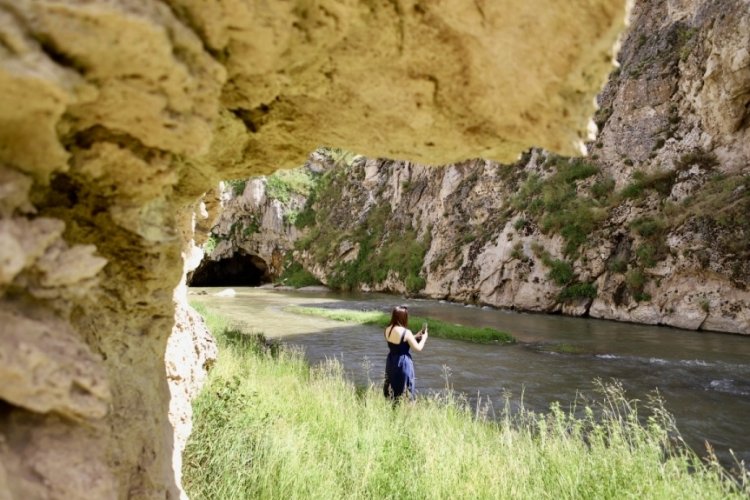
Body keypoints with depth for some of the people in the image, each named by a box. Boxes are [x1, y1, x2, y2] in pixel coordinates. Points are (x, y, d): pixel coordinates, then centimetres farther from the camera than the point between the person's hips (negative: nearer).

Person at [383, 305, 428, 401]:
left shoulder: (388, 330, -2)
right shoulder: (406, 332, -21)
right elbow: (418, 348, -12)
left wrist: (416, 336, 15)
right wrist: (424, 338, 6)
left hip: (391, 361, 6)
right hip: (403, 363, -6)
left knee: (391, 388, 18)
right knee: (404, 390, 7)